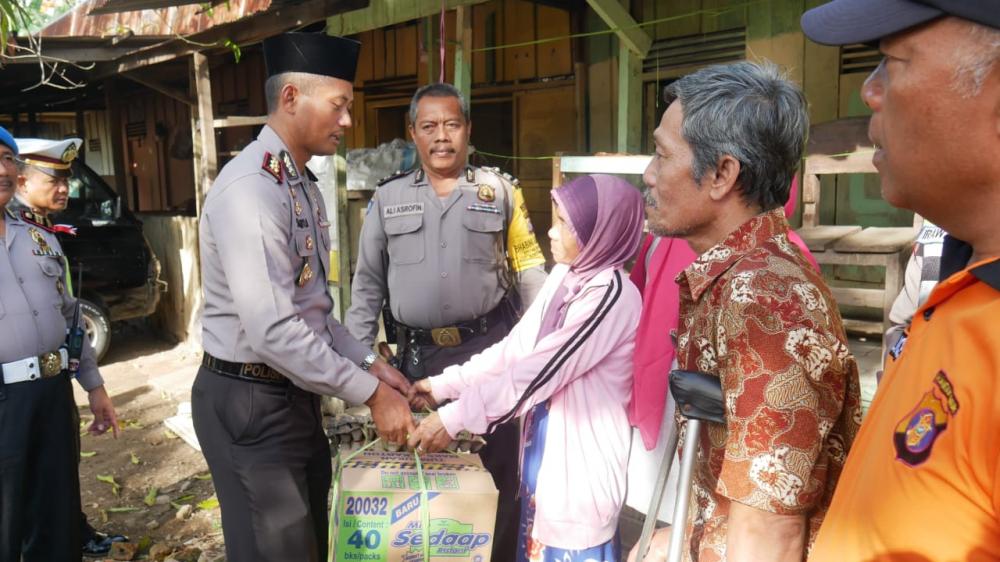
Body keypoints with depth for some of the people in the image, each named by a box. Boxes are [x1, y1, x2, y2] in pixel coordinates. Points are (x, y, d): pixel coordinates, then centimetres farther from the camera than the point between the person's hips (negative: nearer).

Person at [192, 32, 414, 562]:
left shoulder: (303, 184, 8)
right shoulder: (250, 187, -22)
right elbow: (272, 330, -28)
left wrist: (369, 363, 3)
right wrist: (371, 393, -21)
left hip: (295, 393, 9)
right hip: (249, 401, -9)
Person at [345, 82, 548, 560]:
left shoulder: (500, 190, 3)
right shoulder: (388, 198, 7)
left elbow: (528, 264, 4)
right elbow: (368, 283, 9)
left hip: (493, 345, -1)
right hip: (421, 354, 2)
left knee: (497, 462, 9)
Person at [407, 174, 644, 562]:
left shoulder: (612, 294, -21)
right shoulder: (563, 277, 5)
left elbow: (538, 373, -23)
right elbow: (514, 348, 6)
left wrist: (455, 417, -18)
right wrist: (445, 385, 3)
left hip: (582, 459, -7)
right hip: (543, 448, 7)